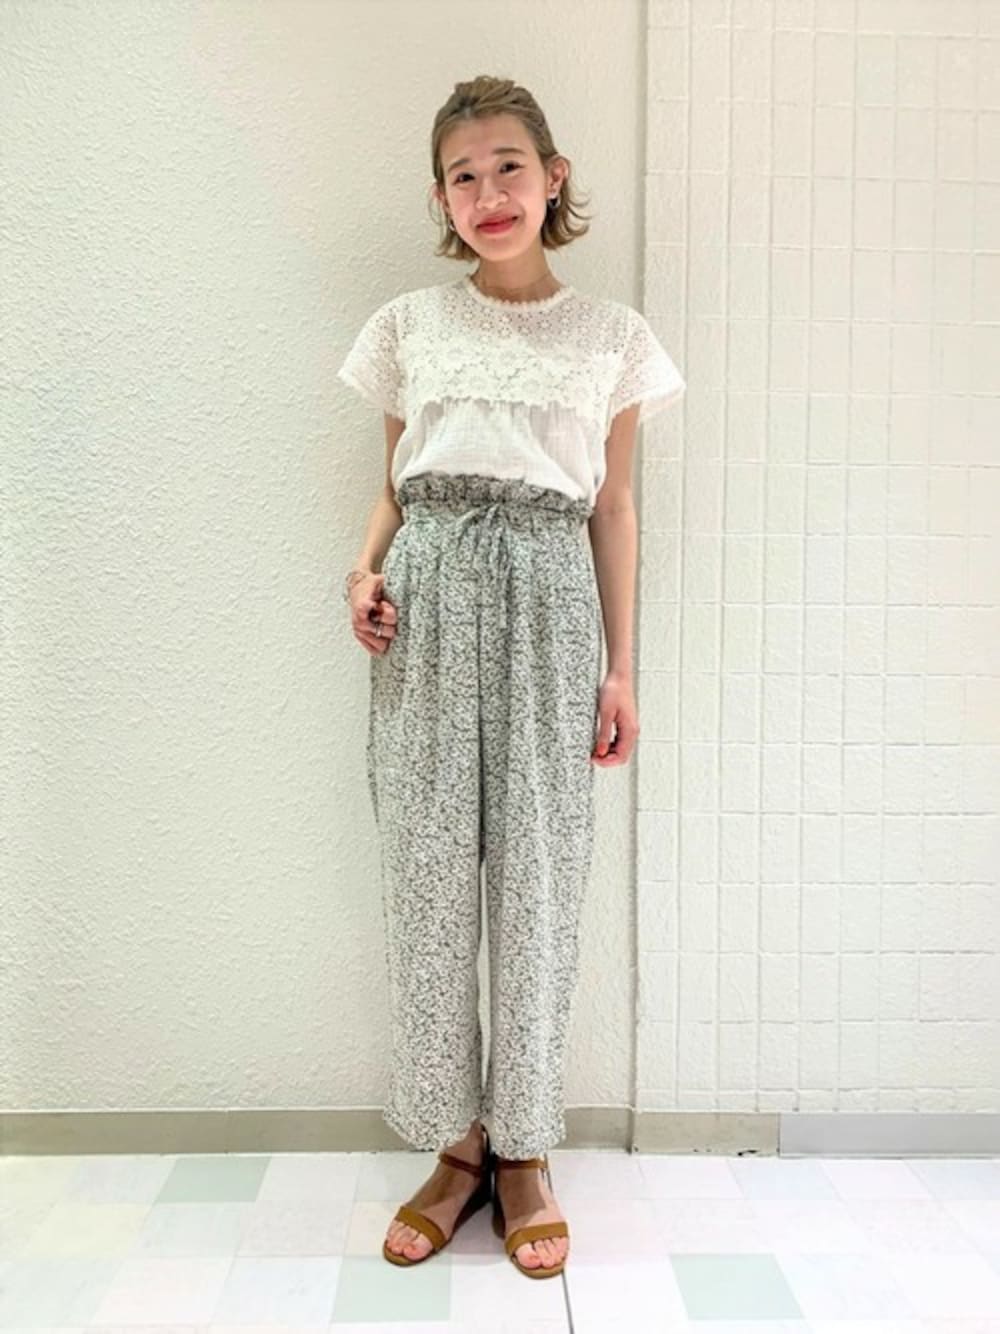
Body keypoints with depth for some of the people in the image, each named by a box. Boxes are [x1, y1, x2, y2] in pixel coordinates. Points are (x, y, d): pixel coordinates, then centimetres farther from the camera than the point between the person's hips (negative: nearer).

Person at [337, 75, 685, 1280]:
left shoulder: (611, 338, 11)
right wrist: (366, 570, -6)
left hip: (547, 600, -1)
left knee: (538, 875, 1)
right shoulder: (407, 326, 13)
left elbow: (614, 510, 9)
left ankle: (522, 1149, 19)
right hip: (427, 598, 1)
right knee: (427, 869, 2)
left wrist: (620, 668, 4)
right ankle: (454, 1142, 19)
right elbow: (394, 487, 15)